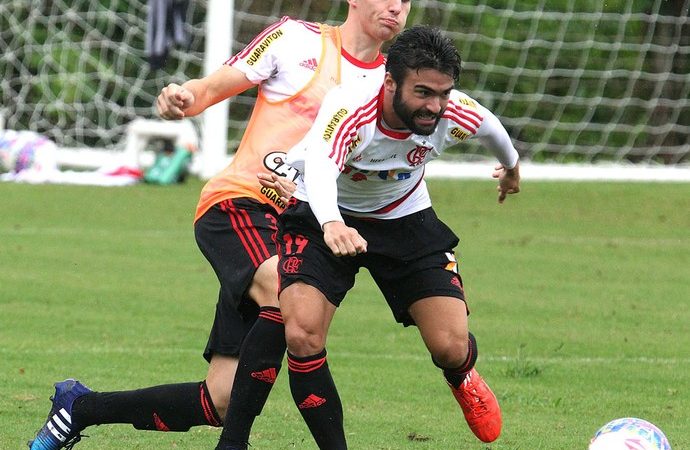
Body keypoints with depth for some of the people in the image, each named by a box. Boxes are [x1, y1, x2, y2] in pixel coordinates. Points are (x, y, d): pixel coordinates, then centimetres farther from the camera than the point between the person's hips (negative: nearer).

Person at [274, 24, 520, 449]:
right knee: (302, 335, -25)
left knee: (451, 346, -10)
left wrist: (511, 164, 25)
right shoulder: (349, 110, -36)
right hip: (324, 217, -3)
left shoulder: (454, 114, -23)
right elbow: (320, 168, -56)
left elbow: (490, 126, 3)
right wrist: (332, 225, -77)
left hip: (405, 218, 3)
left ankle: (463, 380, 31)